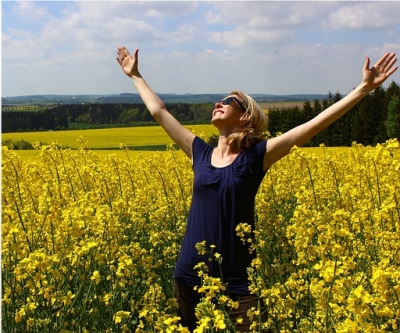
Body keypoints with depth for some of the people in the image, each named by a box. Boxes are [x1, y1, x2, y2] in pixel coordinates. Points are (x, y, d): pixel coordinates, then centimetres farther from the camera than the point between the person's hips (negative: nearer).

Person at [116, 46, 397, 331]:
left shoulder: (256, 156, -3)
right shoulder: (200, 153, 7)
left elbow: (316, 123, -8)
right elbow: (159, 111, 17)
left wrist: (365, 88, -10)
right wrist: (135, 75, 25)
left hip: (236, 283, -3)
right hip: (190, 279, 4)